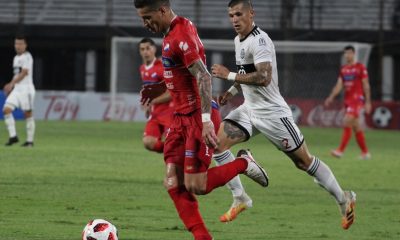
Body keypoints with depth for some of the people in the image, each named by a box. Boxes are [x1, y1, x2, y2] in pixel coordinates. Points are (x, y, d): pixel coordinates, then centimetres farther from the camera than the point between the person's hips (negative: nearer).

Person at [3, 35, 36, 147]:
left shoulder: (27, 57, -9)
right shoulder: (16, 58, 17)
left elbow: (24, 73, -18)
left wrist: (11, 84, -19)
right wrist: (11, 87, 16)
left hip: (26, 89, -8)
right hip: (16, 89, 8)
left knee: (28, 114, -2)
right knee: (6, 109, -8)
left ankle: (30, 140, 5)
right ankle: (13, 136, -5)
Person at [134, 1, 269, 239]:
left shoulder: (181, 36, -19)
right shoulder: (181, 27, 12)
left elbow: (203, 76, -26)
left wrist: (206, 119, -32)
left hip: (197, 118, -10)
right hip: (182, 117, 10)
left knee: (195, 185, -9)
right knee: (173, 183, 0)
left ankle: (243, 163, 12)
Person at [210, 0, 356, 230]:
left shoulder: (260, 41, -21)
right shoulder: (239, 40, 9)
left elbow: (263, 77, -33)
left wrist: (229, 75, -27)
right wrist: (232, 91, 11)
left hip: (272, 113, -9)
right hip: (249, 109, 9)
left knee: (304, 161, 1)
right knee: (218, 142, -11)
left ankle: (344, 199, 17)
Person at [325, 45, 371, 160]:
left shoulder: (360, 67, -4)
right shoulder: (343, 69, 13)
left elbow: (366, 85, -5)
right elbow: (339, 85, 11)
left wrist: (368, 102, -8)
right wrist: (331, 97, -4)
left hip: (357, 99, -7)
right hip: (347, 99, 7)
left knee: (347, 123, -18)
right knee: (356, 127, 9)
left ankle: (340, 150, -22)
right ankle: (365, 152, 16)